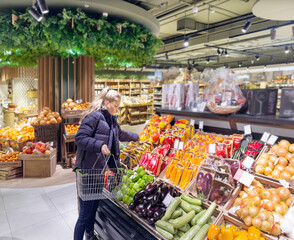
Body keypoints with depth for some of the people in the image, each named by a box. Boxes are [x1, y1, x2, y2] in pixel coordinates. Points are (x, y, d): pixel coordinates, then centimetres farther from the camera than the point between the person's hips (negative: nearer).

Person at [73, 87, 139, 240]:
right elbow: (80, 138, -19)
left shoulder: (111, 119, 17)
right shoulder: (94, 116, -13)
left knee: (94, 207, 20)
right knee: (85, 213, -3)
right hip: (88, 171, -9)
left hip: (101, 170, 9)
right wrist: (100, 145, -27)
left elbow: (120, 134, 33)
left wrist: (136, 137, 43)